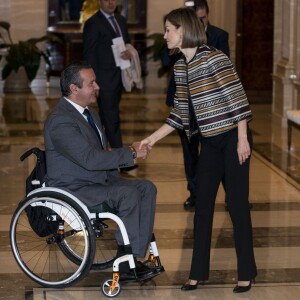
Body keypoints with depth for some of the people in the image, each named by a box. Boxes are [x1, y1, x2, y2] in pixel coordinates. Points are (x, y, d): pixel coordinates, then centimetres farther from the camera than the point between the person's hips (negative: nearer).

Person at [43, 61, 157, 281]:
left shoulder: (90, 114, 12)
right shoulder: (61, 121, -21)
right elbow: (90, 159, -29)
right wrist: (130, 153, -23)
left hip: (99, 179, 10)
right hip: (72, 189, -10)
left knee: (147, 188, -6)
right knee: (128, 195, -27)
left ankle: (135, 253, -10)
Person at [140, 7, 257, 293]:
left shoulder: (214, 57, -16)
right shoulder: (179, 66, 7)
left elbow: (237, 98, -16)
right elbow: (180, 111, 13)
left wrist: (242, 139, -18)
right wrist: (152, 138, 10)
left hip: (233, 138, -7)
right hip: (209, 141, 7)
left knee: (236, 203, -1)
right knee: (202, 205, 7)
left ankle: (246, 272, 11)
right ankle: (198, 271, 16)